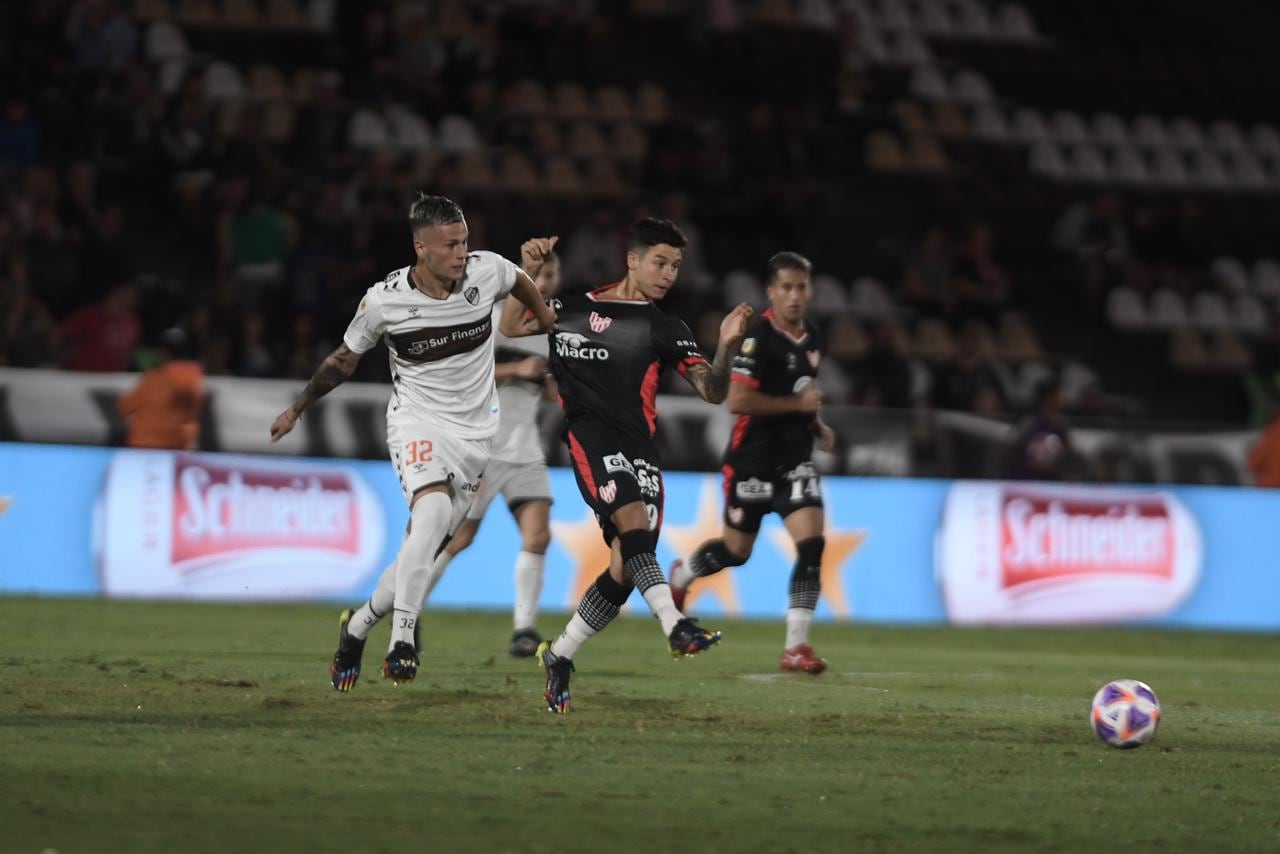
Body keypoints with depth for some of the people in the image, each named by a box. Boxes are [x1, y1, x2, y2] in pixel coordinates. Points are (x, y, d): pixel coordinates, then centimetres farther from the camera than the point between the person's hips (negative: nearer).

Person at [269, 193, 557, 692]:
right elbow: (344, 360, 5)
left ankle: (357, 627, 23)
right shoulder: (385, 300, -13)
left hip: (475, 431, 3)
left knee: (425, 548, 0)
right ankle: (402, 640, -33)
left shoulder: (487, 271, -9)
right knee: (433, 510, -32)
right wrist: (297, 410, 15)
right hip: (417, 422, -3)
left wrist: (546, 319, 33)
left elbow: (522, 283, 18)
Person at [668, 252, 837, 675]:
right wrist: (797, 404, -21)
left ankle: (796, 646, -10)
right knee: (736, 551, 10)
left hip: (795, 460, 5)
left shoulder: (813, 341, 8)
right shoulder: (758, 337, -17)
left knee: (812, 544, -14)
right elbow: (737, 401, -24)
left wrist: (817, 425, 10)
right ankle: (681, 575, 45)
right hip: (753, 460, -5)